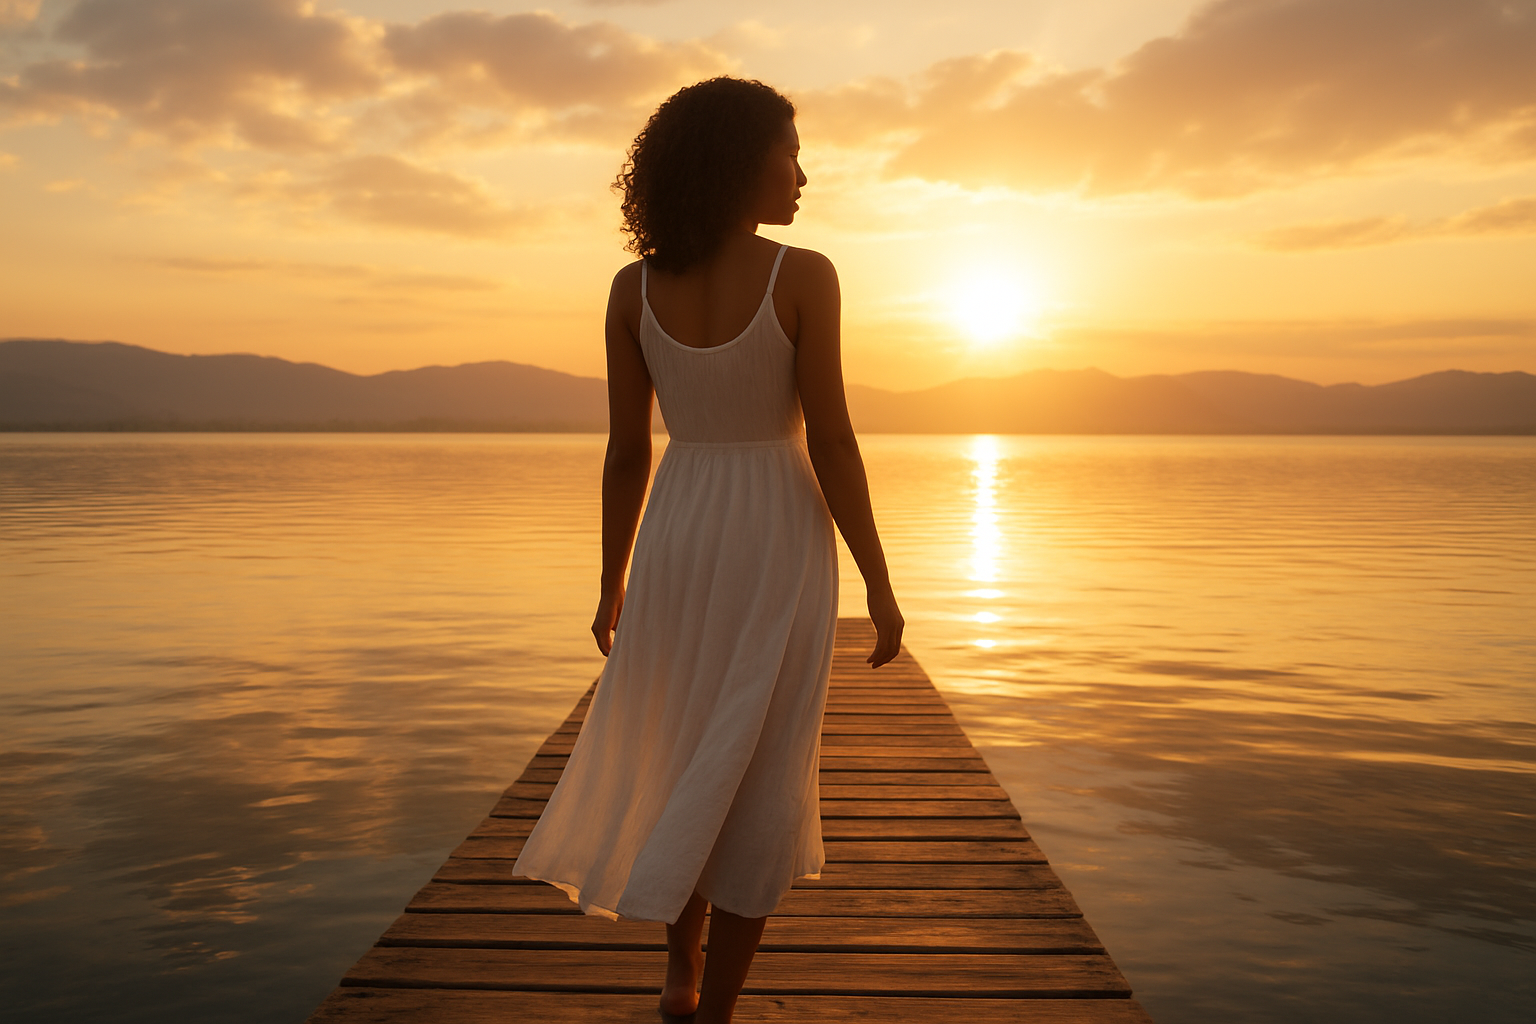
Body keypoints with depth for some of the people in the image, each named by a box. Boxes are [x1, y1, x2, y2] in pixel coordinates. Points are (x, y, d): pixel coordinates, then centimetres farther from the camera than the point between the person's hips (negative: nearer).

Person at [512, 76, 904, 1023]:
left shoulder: (635, 287, -2)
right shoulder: (803, 277, -12)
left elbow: (627, 453, 0)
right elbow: (831, 444, -14)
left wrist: (611, 586, 10)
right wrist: (880, 586, -5)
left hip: (676, 547, 4)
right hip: (777, 553, -3)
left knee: (680, 762, 24)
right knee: (755, 786, 8)